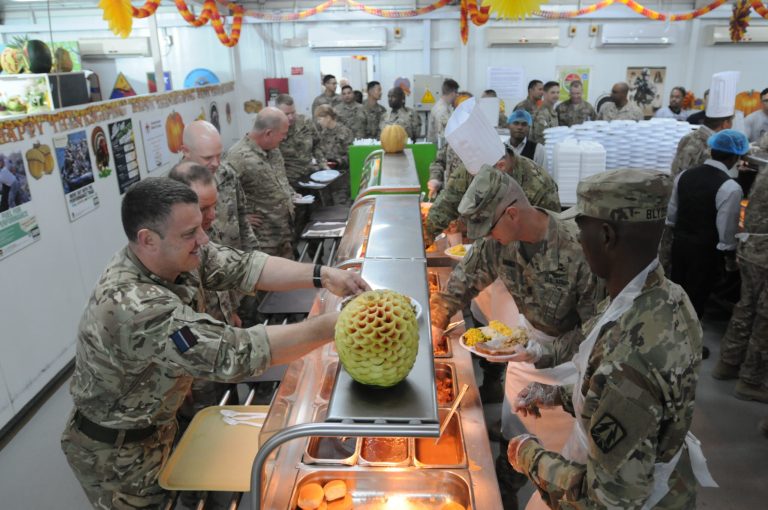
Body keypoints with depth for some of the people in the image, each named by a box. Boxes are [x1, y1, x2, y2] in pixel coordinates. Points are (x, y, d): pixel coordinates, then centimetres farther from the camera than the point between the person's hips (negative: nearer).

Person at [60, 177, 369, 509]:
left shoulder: (177, 255, -15)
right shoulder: (135, 307, -39)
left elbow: (242, 267, -11)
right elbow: (235, 354, -41)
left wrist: (322, 276, -24)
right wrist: (334, 325, -38)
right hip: (117, 453, -7)